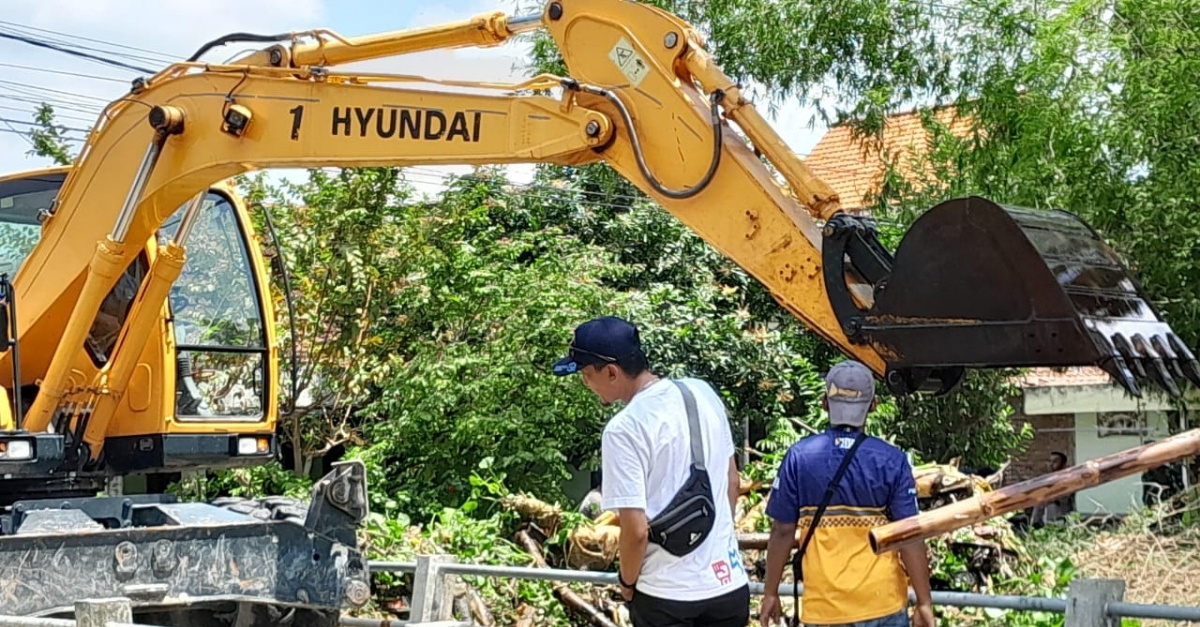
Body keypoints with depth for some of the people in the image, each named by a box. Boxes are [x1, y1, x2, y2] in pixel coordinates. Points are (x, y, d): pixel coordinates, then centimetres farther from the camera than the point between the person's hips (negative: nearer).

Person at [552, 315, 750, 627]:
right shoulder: (702, 393, 1)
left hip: (666, 593, -6)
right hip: (729, 580, 6)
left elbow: (636, 529, -20)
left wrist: (627, 581, -1)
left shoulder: (624, 429, -19)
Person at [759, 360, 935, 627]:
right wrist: (924, 602, -2)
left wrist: (771, 593, 7)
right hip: (882, 603, 0)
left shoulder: (799, 457, -5)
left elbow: (782, 532, -3)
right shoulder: (892, 461, -7)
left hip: (823, 605, 0)